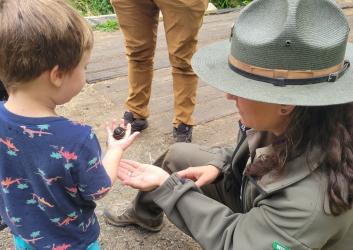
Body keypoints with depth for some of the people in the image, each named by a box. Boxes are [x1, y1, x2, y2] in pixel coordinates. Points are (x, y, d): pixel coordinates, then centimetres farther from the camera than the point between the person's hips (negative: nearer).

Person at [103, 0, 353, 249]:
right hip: (253, 196, 6)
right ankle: (144, 213, 32)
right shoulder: (289, 124, -23)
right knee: (179, 155, 5)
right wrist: (217, 165, -15)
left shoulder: (311, 200, -43)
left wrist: (166, 185, -29)